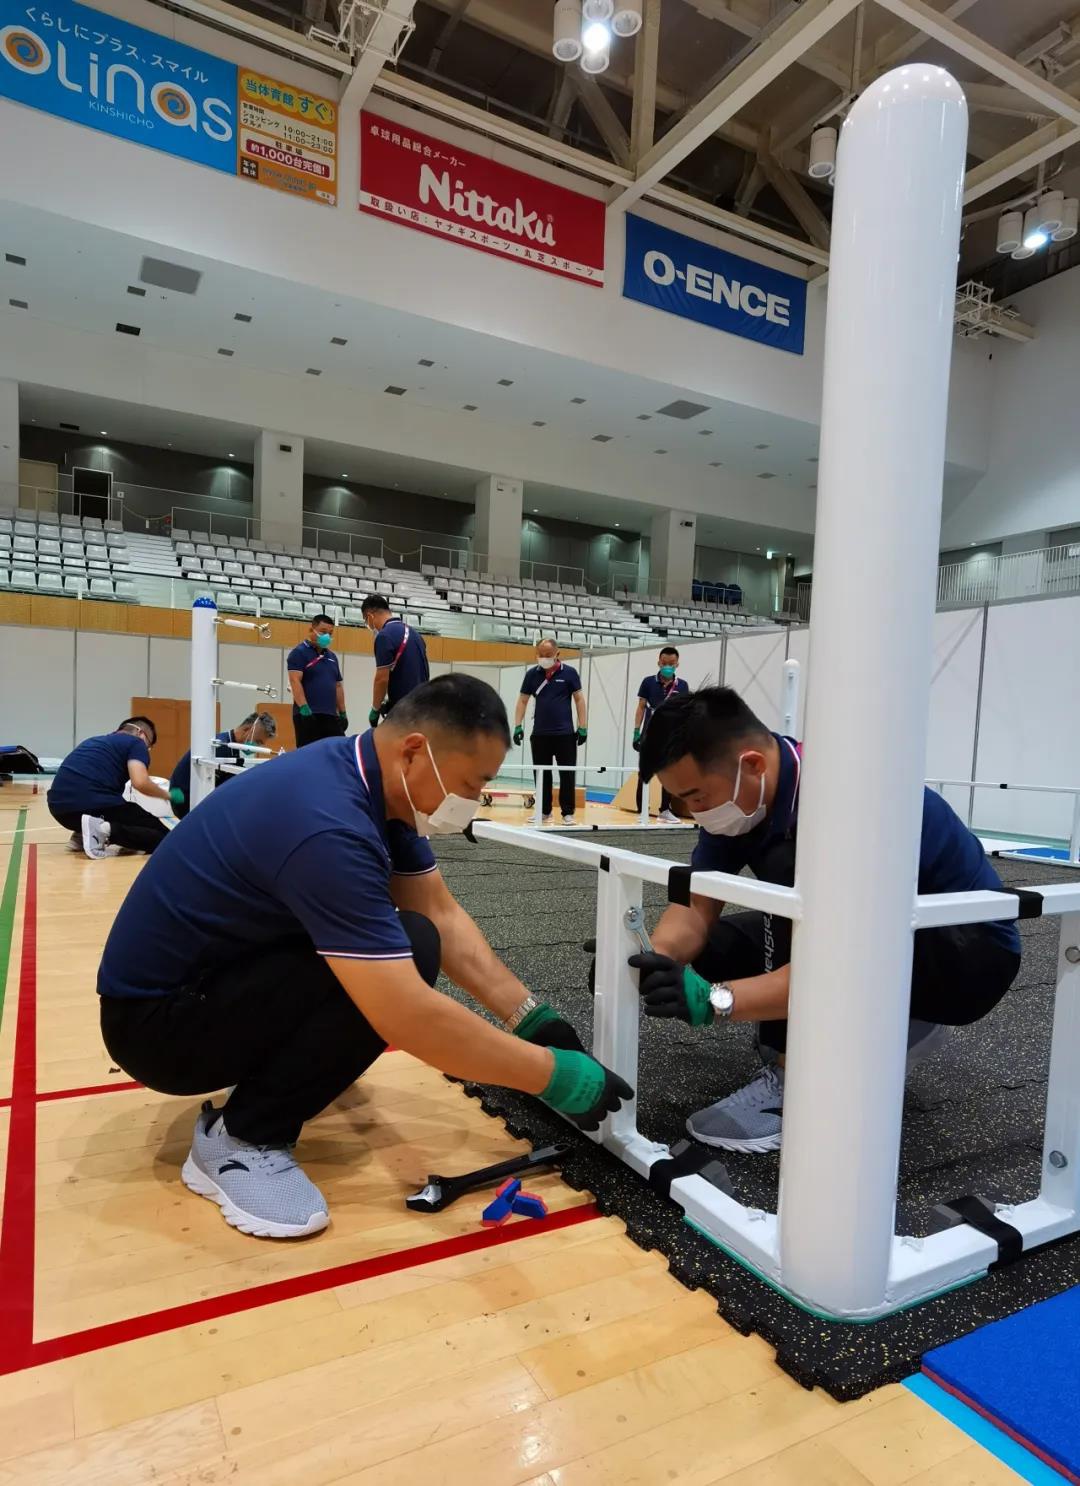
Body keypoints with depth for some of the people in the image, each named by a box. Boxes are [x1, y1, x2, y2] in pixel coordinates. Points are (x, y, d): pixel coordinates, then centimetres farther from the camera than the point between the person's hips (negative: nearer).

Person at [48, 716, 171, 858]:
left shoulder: (95, 740, 31)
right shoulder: (136, 743, 8)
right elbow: (140, 782, -11)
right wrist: (166, 794, 9)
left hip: (59, 806, 8)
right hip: (92, 805, -8)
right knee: (163, 837, -2)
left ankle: (81, 835, 15)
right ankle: (105, 830, -21)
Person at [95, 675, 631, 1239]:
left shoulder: (378, 782, -4)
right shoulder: (327, 823, -33)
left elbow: (443, 916, 1)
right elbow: (409, 1019, -35)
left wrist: (531, 1016, -7)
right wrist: (555, 1076, -24)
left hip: (222, 967, 9)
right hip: (157, 1016, -9)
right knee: (406, 954, -24)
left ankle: (278, 1066, 17)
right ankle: (241, 1139, -7)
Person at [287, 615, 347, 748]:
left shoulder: (332, 656, 19)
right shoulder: (299, 652, -3)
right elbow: (295, 681, -14)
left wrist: (343, 713, 16)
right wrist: (304, 708, -24)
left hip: (331, 715, 7)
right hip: (308, 714, -7)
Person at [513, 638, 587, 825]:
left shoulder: (569, 672, -2)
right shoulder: (532, 674, 4)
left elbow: (579, 699, 0)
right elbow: (523, 701, 8)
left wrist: (583, 727, -4)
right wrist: (518, 726, 0)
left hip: (565, 734, -2)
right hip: (539, 734, 3)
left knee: (567, 775, 0)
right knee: (542, 775, 8)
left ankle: (568, 813, 7)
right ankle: (544, 812, 17)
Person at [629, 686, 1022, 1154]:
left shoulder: (848, 796, -35)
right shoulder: (740, 793, -11)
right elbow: (697, 908, -12)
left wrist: (714, 999, -50)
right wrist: (653, 961, -32)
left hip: (971, 948, -8)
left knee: (789, 870, -34)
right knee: (704, 951, -5)